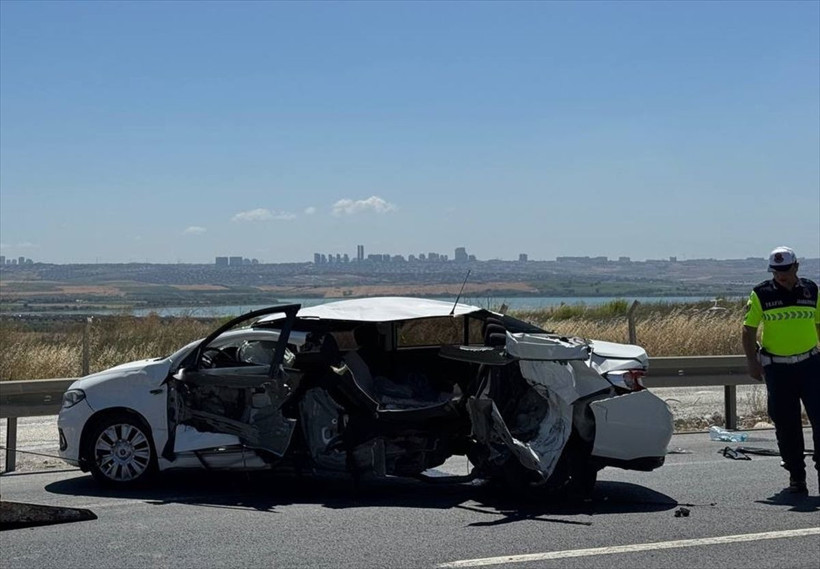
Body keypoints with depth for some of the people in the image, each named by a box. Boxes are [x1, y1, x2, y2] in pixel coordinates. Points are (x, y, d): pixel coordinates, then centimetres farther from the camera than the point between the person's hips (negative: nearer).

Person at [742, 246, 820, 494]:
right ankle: (796, 478, 15)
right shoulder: (761, 294, 0)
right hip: (777, 369, -1)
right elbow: (749, 329, 3)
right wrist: (752, 362, -4)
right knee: (786, 426, 5)